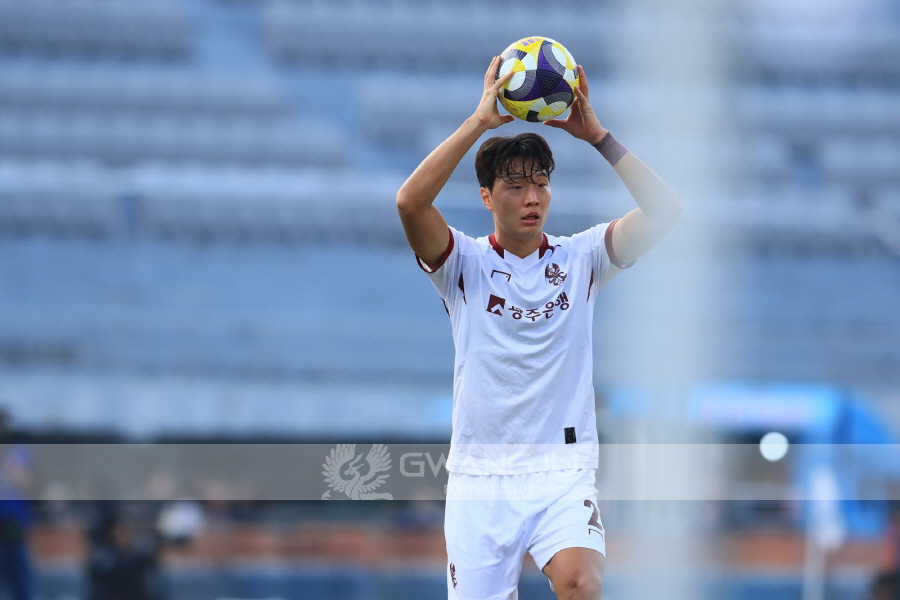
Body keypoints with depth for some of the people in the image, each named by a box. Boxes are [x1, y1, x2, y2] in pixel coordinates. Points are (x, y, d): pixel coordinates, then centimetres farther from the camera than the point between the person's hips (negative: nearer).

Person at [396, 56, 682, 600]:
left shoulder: (581, 259, 6)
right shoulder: (465, 264, 2)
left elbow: (663, 210, -6)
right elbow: (411, 202, -16)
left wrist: (595, 133, -11)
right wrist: (480, 121, -18)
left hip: (564, 473, 0)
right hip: (480, 476, 0)